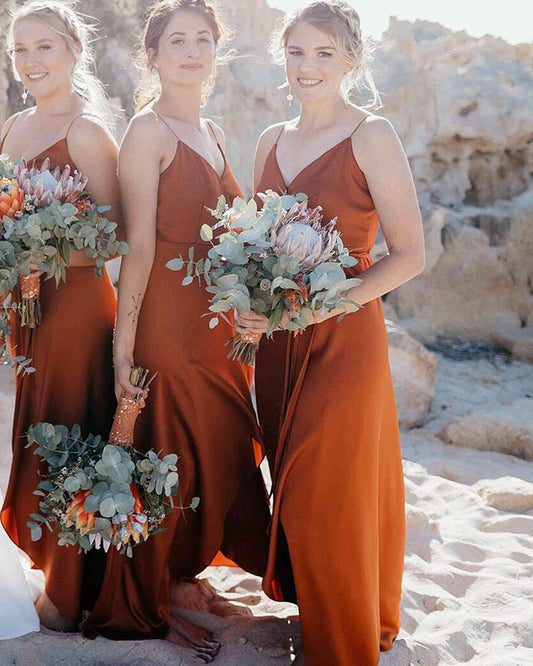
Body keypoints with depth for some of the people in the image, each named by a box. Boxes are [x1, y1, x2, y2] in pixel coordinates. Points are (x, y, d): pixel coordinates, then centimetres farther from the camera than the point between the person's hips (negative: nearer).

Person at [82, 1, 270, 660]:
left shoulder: (211, 132, 14)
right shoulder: (148, 130, -11)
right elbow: (140, 246, -17)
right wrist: (123, 345, -19)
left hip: (218, 318, 8)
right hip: (167, 319, -8)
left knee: (221, 451, 16)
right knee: (172, 462, 3)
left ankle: (181, 564, 38)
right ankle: (148, 609, 22)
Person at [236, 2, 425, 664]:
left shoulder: (371, 136, -8)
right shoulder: (272, 140, 11)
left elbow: (410, 255, -11)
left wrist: (323, 304, -19)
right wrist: (246, 306, -2)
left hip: (344, 337, -5)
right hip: (276, 343, 6)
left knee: (331, 498, 1)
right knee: (292, 490, 13)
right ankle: (304, 602, 35)